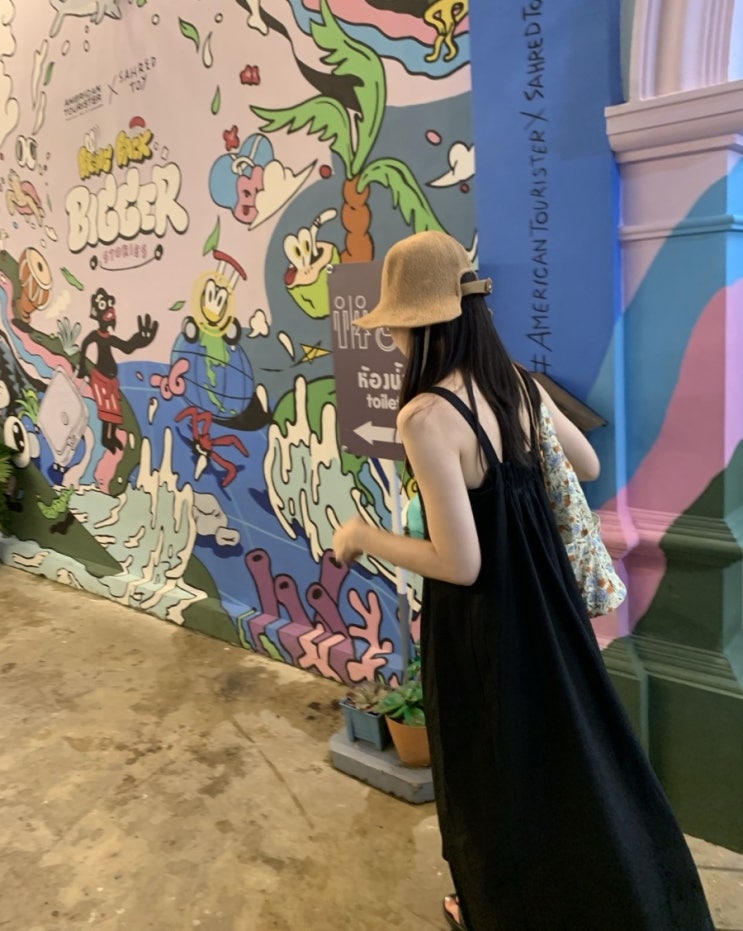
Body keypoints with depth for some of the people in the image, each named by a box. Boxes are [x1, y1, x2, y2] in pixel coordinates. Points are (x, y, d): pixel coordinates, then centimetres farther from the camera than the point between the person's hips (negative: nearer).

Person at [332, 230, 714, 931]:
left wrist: (363, 537, -13)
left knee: (493, 768, 18)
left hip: (480, 617, -7)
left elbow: (460, 564, -26)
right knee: (559, 750, 26)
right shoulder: (519, 384, -4)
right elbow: (587, 467, 11)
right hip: (543, 593, 7)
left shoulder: (426, 415, -26)